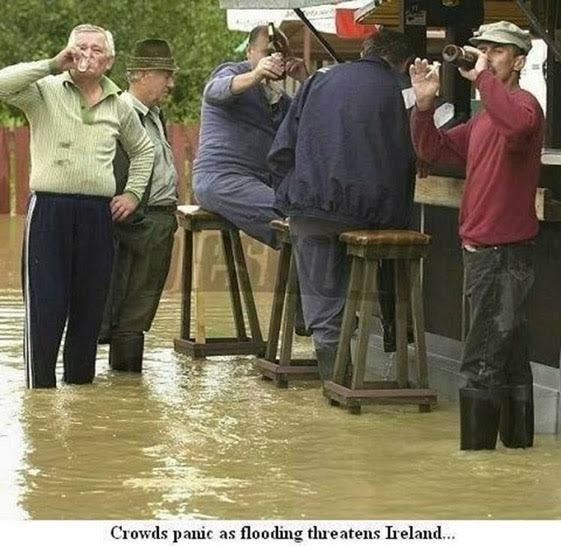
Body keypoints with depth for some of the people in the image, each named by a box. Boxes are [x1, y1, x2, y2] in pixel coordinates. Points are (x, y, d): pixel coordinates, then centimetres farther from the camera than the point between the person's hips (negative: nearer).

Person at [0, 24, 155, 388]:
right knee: (45, 305, -5)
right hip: (49, 208, -4)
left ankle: (81, 384, 19)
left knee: (90, 306, 8)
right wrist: (52, 65, -18)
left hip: (98, 213, 4)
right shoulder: (45, 91, 1)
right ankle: (41, 389, 0)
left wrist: (133, 193, 19)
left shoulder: (119, 107, 13)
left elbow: (143, 149, 30)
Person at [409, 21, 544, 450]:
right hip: (482, 250, 10)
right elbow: (435, 150, 18)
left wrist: (483, 77, -29)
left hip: (505, 253, -10)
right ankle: (517, 437, 25)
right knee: (510, 354, 17)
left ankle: (477, 446, -6)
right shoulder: (483, 120, 18)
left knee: (483, 362, -9)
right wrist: (424, 105, 4)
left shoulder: (523, 105, -12)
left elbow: (517, 124, -38)